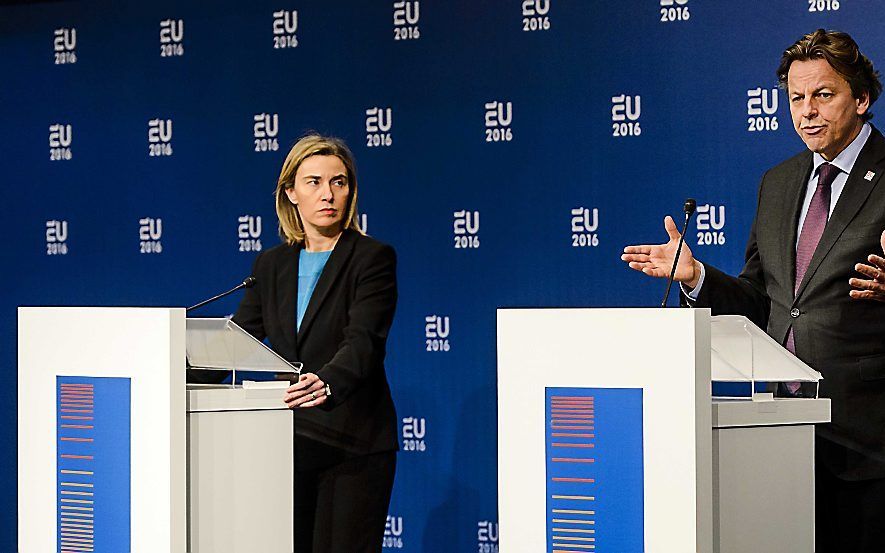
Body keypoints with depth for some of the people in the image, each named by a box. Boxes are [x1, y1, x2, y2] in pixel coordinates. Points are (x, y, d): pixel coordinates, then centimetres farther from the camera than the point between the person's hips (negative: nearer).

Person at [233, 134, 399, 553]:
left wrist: (327, 383, -38)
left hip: (353, 443, -5)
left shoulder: (373, 258, -4)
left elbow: (364, 341, -18)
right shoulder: (271, 264, 12)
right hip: (290, 440, 5)